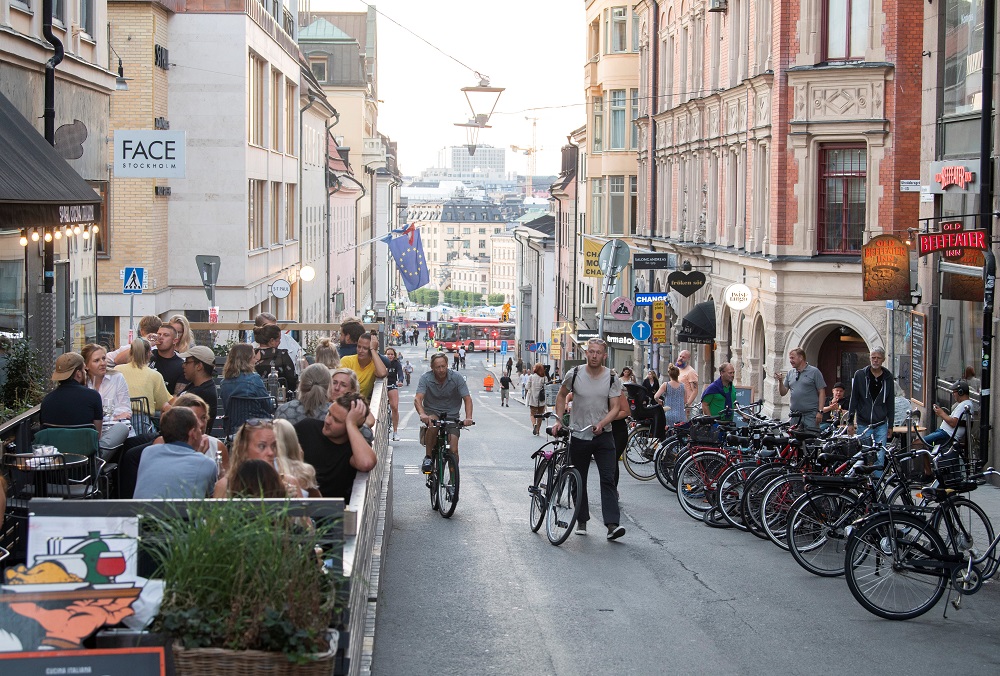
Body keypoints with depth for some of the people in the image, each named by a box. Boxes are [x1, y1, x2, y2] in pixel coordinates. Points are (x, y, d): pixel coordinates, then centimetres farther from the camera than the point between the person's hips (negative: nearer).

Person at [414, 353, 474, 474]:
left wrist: (468, 417, -32)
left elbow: (467, 399, -13)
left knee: (453, 450, -13)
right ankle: (428, 458, -20)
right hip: (432, 413, -1)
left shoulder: (457, 379, -10)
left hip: (451, 415, 1)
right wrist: (422, 414, -43)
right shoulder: (426, 379, -10)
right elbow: (418, 399, -21)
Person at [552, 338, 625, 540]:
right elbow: (561, 396, 14)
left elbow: (615, 407, -5)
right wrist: (559, 420, 4)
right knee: (579, 480, 8)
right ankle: (582, 521, 22)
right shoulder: (574, 375, -2)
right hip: (578, 435, 1)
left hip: (603, 435, -1)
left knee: (608, 479, -11)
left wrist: (602, 424, -22)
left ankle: (612, 524, -16)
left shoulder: (612, 379, -3)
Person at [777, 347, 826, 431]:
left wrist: (820, 411, -12)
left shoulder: (814, 372, 0)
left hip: (811, 414, -5)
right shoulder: (790, 374, 15)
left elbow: (821, 393, -4)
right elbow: (783, 393, 13)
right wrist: (780, 381, -6)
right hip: (795, 415, 5)